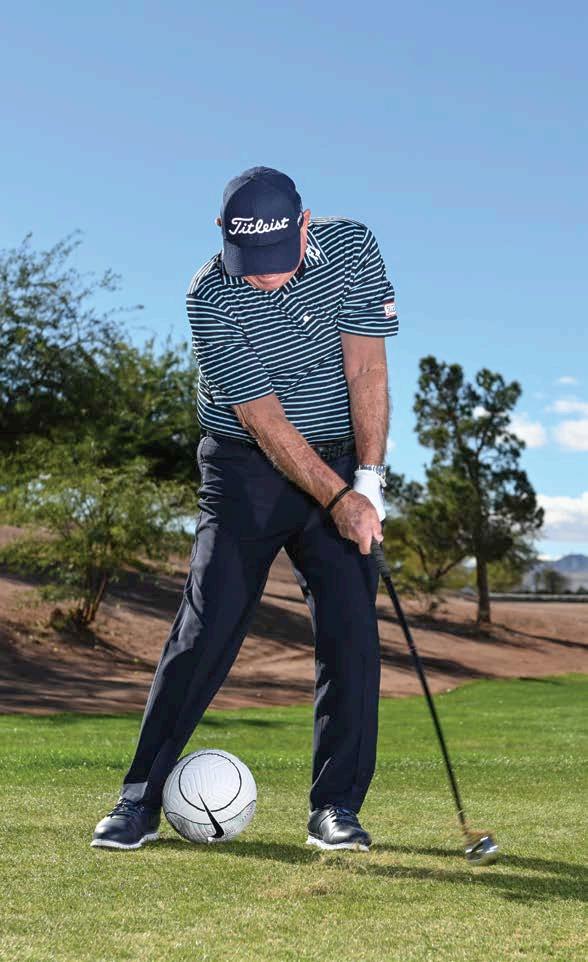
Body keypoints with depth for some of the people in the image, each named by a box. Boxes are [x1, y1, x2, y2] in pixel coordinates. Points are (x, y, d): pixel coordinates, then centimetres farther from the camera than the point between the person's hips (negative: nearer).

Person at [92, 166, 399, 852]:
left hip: (343, 464, 3)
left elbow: (366, 367, -10)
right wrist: (336, 498, -22)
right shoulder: (210, 298, -17)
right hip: (247, 467, -2)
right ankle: (141, 798, 1)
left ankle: (336, 806, 5)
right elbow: (263, 419, -18)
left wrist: (367, 479, -16)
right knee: (207, 627, -8)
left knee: (351, 632, -5)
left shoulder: (352, 247, -8)